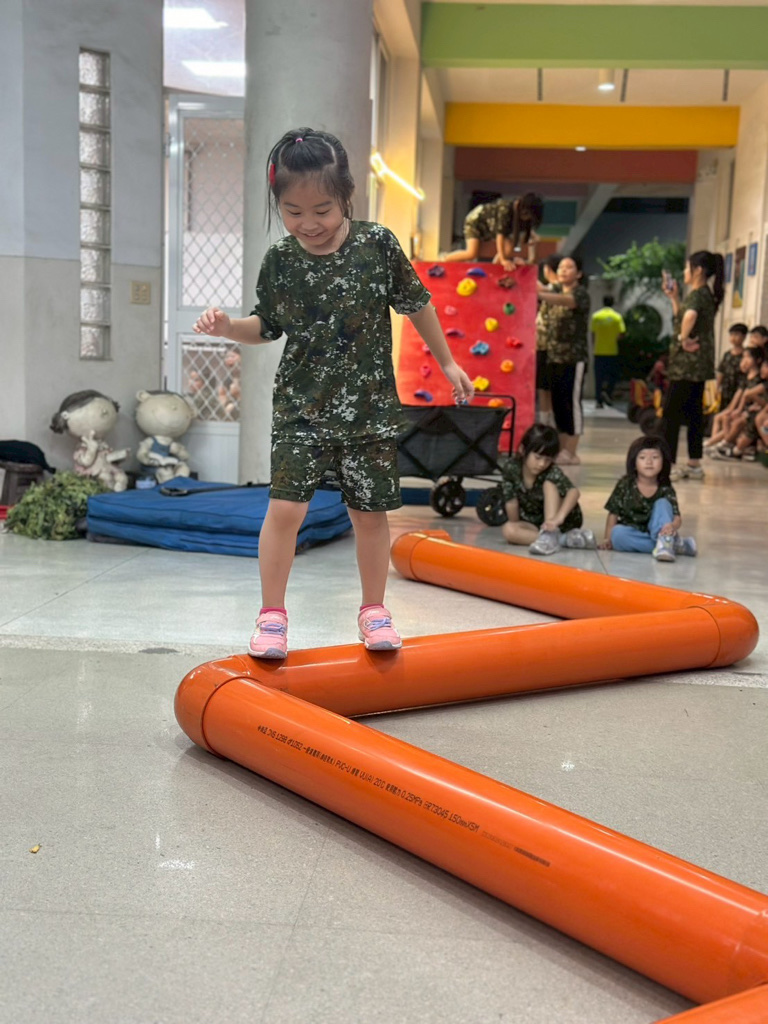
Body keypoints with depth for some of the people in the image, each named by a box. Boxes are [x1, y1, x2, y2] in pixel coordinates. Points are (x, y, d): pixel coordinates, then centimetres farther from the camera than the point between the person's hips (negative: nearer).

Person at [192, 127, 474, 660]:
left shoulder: (378, 244, -7)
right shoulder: (279, 260, -3)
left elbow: (416, 304, 6)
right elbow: (267, 327, 9)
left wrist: (448, 363, 13)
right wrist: (230, 328, -12)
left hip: (371, 407, 0)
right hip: (301, 409, 1)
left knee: (370, 512, 8)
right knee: (285, 507, -8)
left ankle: (374, 609, 27)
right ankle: (272, 614, 8)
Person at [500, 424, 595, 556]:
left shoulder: (552, 472, -25)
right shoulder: (511, 468, -16)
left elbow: (574, 492, -43)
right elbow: (511, 502, -11)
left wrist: (558, 517, -58)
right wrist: (517, 529, -15)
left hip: (564, 522, -3)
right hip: (534, 523, 3)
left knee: (549, 484, -25)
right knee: (508, 530, -28)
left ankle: (550, 535, -38)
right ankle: (564, 539, -33)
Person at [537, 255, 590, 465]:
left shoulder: (581, 293, -5)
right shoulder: (557, 292, 21)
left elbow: (565, 301, -23)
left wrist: (537, 293, -39)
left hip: (574, 358, -7)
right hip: (554, 356, 7)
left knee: (572, 402, -7)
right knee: (558, 403, 6)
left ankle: (571, 452, -5)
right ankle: (561, 449, 12)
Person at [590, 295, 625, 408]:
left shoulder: (595, 316, 2)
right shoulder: (617, 316, -3)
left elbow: (593, 333, 3)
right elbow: (622, 333, -7)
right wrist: (615, 339, 13)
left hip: (598, 351, 2)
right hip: (612, 351, -2)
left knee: (599, 376, 5)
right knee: (613, 375, 10)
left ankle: (598, 400, 3)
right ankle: (607, 392, -12)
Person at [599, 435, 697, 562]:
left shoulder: (666, 490, -4)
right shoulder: (625, 485, -3)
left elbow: (677, 518, -14)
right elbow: (613, 513, 1)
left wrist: (672, 526, -39)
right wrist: (607, 539, -10)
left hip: (655, 532, -1)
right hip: (632, 535, 1)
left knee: (662, 504, -18)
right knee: (617, 533, -32)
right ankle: (673, 544, -28)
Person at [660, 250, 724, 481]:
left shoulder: (698, 294, -14)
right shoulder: (704, 294, 17)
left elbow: (689, 316, -37)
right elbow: (681, 317, 26)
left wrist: (683, 339, -25)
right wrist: (674, 297, 21)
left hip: (688, 363, -10)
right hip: (698, 364, 10)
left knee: (670, 413, -7)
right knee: (693, 413, 12)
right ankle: (694, 464, 17)